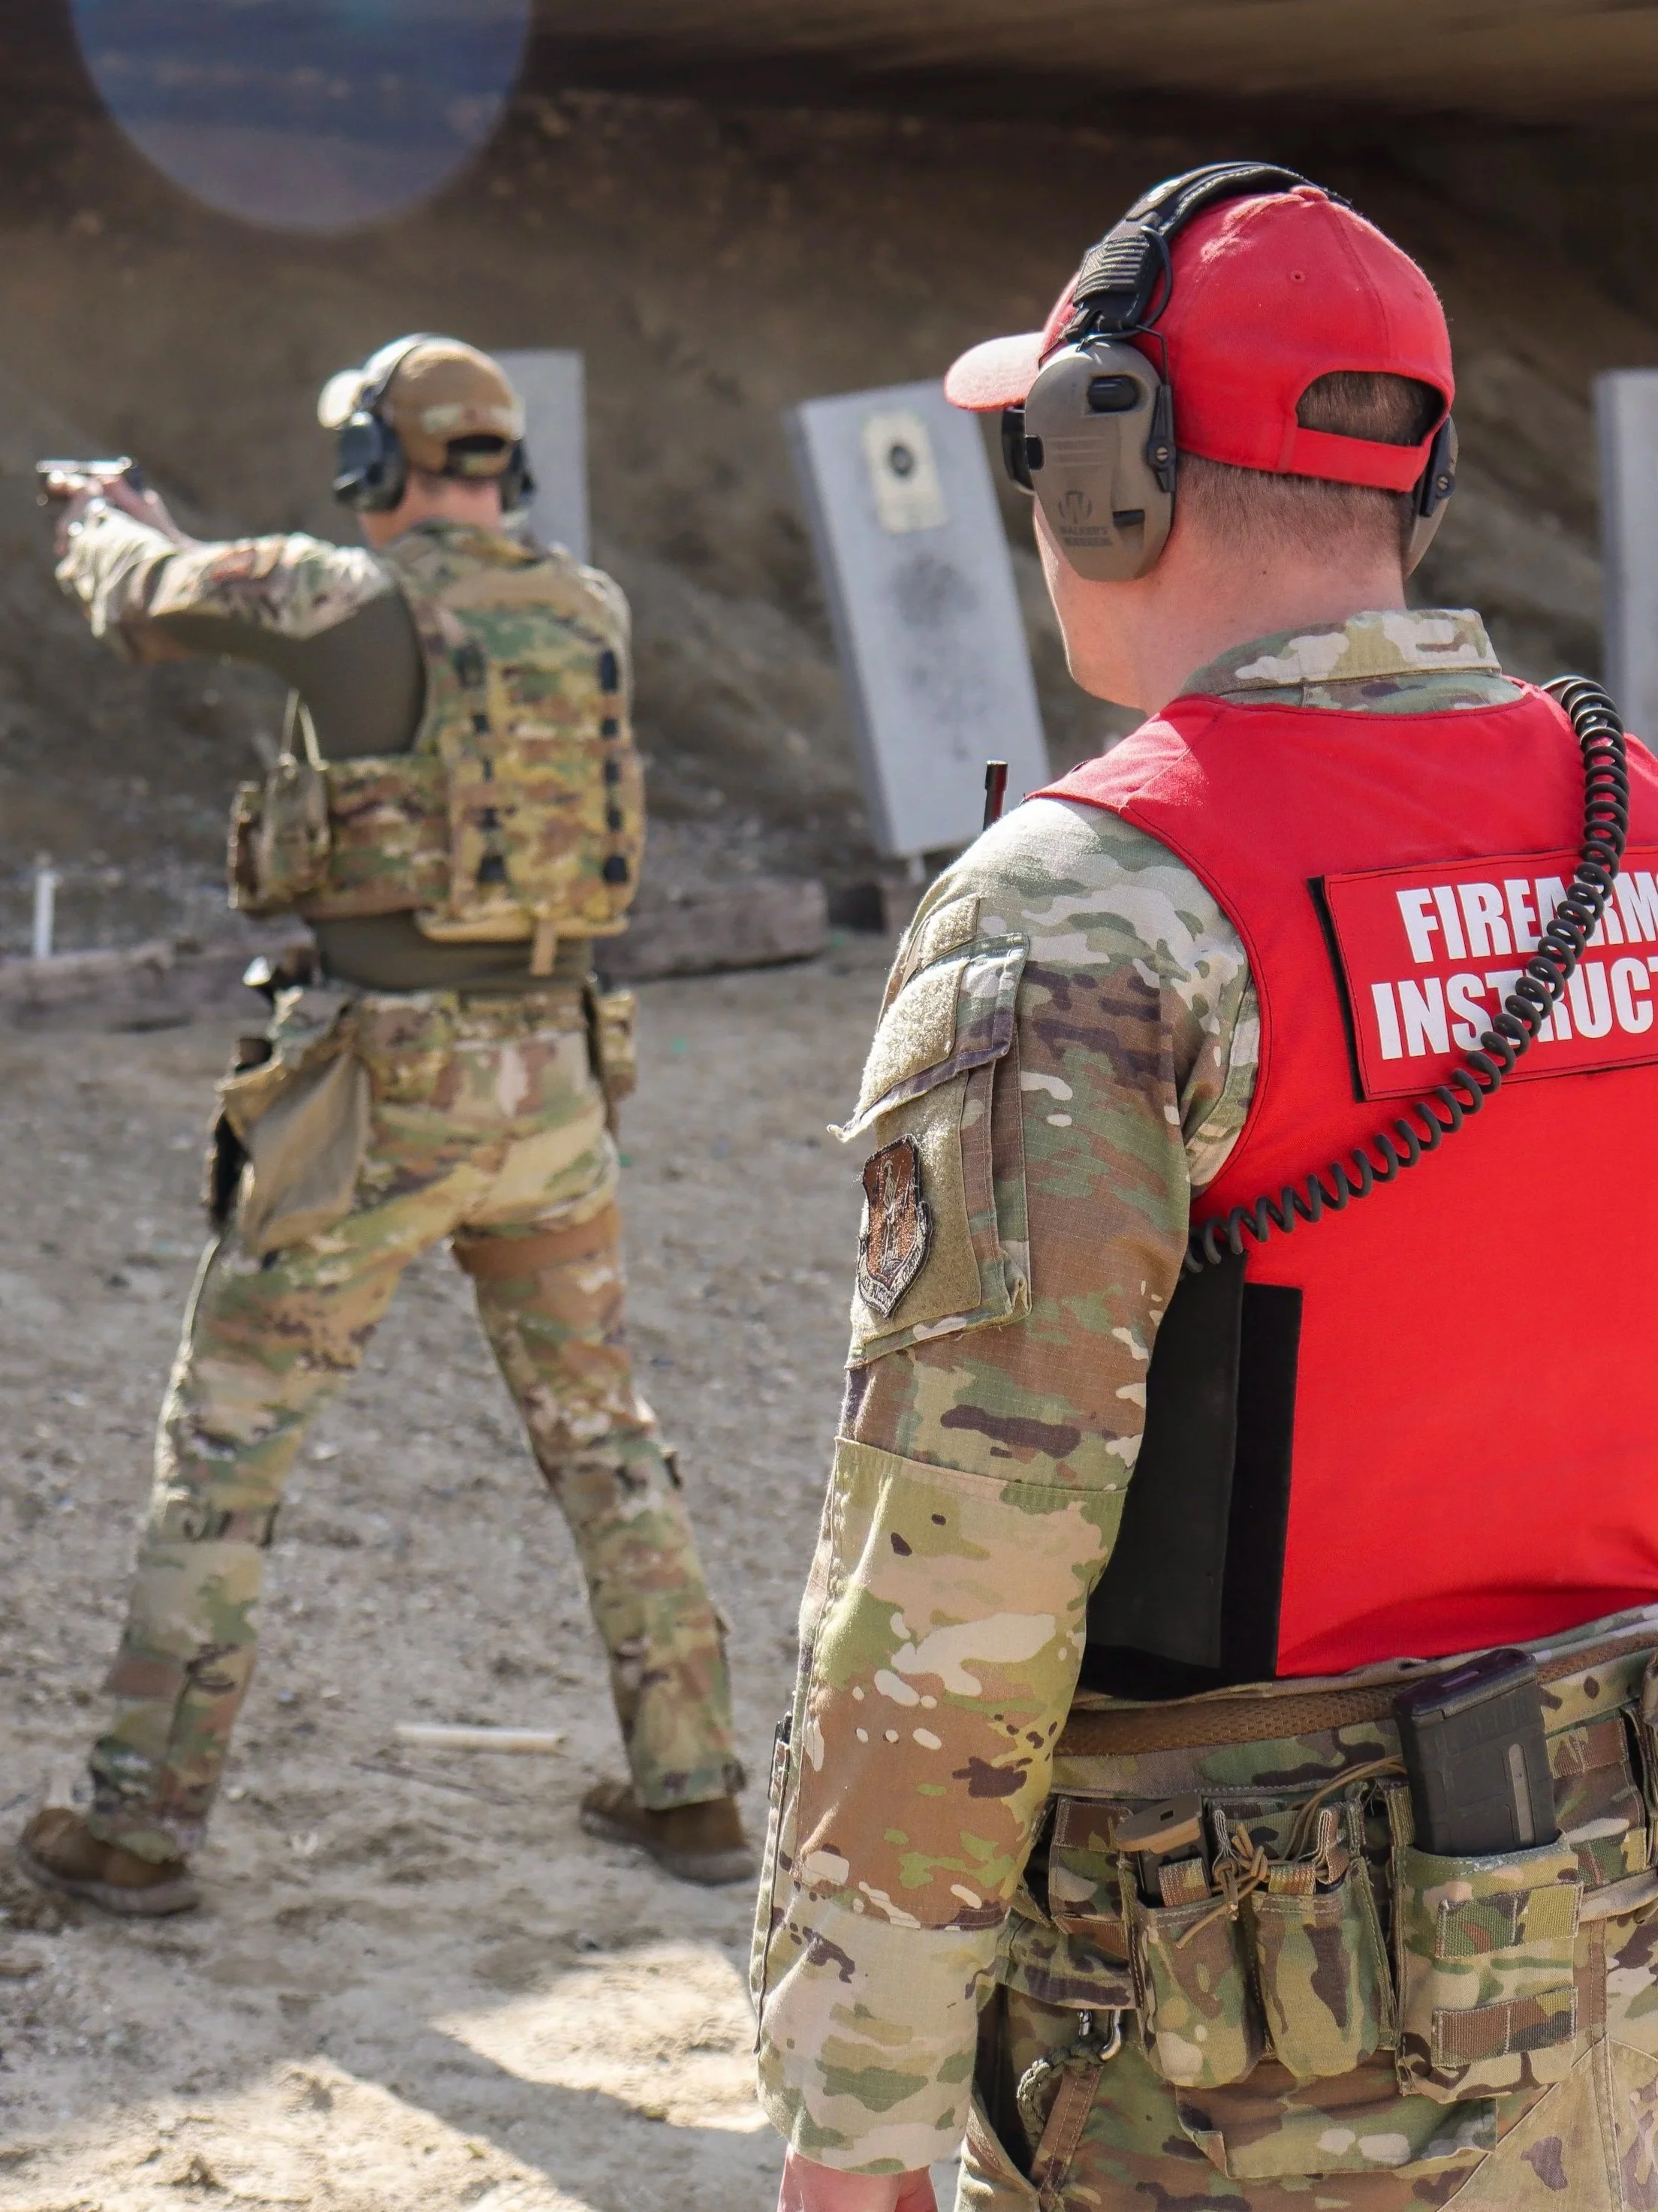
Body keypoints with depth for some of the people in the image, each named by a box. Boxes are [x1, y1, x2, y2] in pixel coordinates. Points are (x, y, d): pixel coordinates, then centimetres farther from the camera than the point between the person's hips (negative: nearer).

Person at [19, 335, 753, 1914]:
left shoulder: (351, 599, -10)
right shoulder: (590, 611, 6)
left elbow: (143, 602, 6)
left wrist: (103, 526, 32)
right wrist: (170, 537, 36)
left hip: (375, 1084, -5)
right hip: (554, 1073, 5)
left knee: (221, 1441, 5)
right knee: (602, 1433, 18)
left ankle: (140, 1824, 8)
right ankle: (691, 1789, 22)